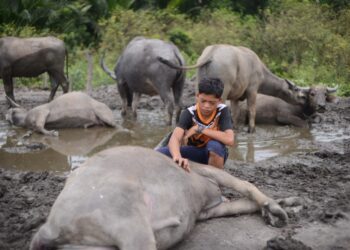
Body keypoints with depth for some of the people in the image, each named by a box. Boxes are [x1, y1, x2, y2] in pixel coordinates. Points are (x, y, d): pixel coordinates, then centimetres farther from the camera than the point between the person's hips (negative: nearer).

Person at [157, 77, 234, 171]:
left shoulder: (223, 111, -20)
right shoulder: (189, 113, -19)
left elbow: (229, 140, -35)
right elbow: (174, 138, -34)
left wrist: (200, 129, -30)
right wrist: (178, 157, -57)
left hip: (215, 154, -1)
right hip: (194, 152, 1)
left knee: (214, 144, -38)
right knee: (159, 153, -23)